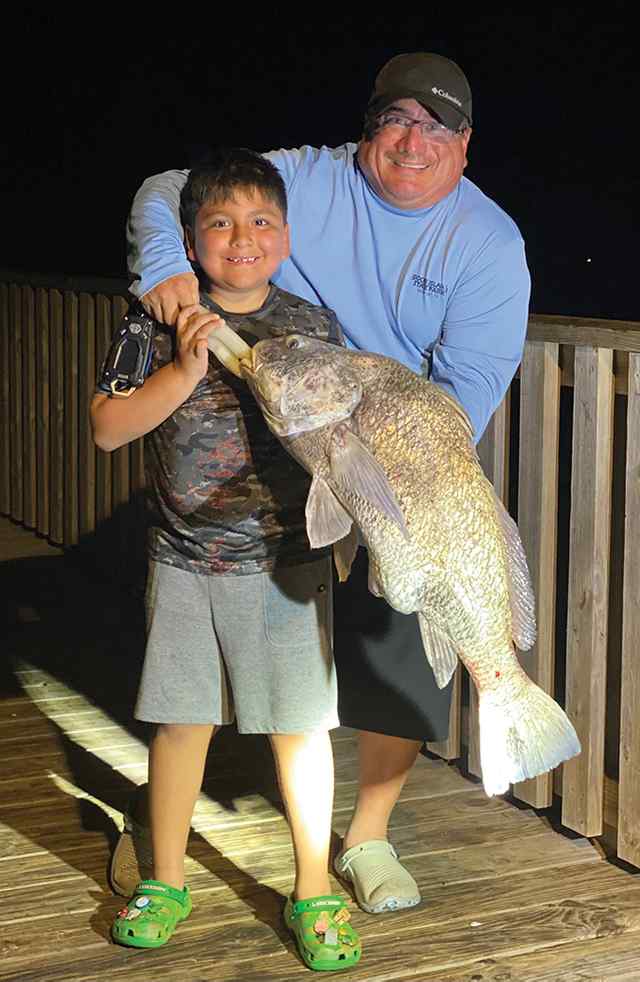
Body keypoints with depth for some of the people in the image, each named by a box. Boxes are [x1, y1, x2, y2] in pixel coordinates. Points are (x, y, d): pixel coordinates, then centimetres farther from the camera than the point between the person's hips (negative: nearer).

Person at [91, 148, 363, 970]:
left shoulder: (316, 329, -1)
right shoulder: (162, 325, -3)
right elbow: (107, 428, -7)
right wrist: (184, 371, -19)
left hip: (285, 564, 0)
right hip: (183, 562, 1)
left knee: (299, 726, 5)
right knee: (179, 718, 11)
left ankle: (314, 893, 21)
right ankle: (166, 884, 28)